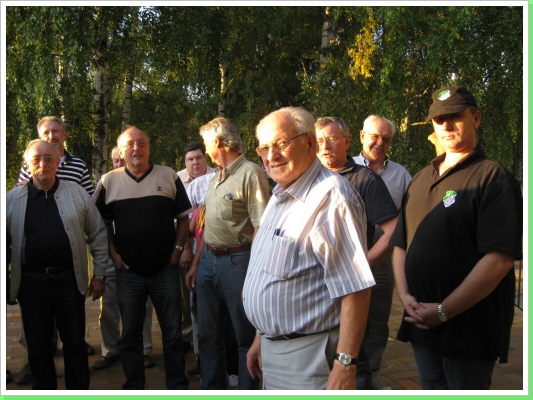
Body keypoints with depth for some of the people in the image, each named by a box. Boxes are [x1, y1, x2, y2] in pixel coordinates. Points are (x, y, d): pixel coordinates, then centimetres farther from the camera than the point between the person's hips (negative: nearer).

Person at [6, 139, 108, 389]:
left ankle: (79, 390, 26)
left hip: (69, 279, 0)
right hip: (31, 282, 1)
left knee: (75, 342, 10)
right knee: (37, 346, 12)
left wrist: (99, 274, 3)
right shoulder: (12, 199, 3)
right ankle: (43, 390, 29)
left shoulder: (77, 194, 2)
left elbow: (98, 235, 5)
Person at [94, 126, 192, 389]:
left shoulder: (169, 177, 3)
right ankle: (133, 388, 27)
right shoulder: (109, 181, 4)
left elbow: (183, 218, 6)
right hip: (128, 271, 1)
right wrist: (113, 254, -2)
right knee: (130, 335, 11)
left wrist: (177, 251, -3)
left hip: (165, 269, 0)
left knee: (172, 332, 8)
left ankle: (177, 385, 23)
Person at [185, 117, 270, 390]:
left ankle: (246, 390, 20)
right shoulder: (215, 179, 16)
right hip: (209, 261, 9)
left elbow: (260, 227, -18)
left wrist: (254, 271, -22)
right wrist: (196, 264, 17)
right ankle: (212, 389, 31)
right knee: (208, 334, 16)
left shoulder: (249, 173, -12)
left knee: (246, 336, 5)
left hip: (238, 261, -8)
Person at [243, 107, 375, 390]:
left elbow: (355, 289, -23)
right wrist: (261, 339, 17)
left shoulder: (331, 198, -18)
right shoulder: (279, 197, 12)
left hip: (308, 356, -9)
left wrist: (345, 365, -24)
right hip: (272, 349, 9)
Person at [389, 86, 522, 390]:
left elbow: (500, 259, -19)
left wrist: (443, 311, -17)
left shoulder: (492, 177, -10)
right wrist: (405, 294, -2)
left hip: (468, 328, -6)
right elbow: (400, 244, 14)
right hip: (421, 323, 6)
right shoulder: (421, 180, 12)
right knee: (431, 386, 18)